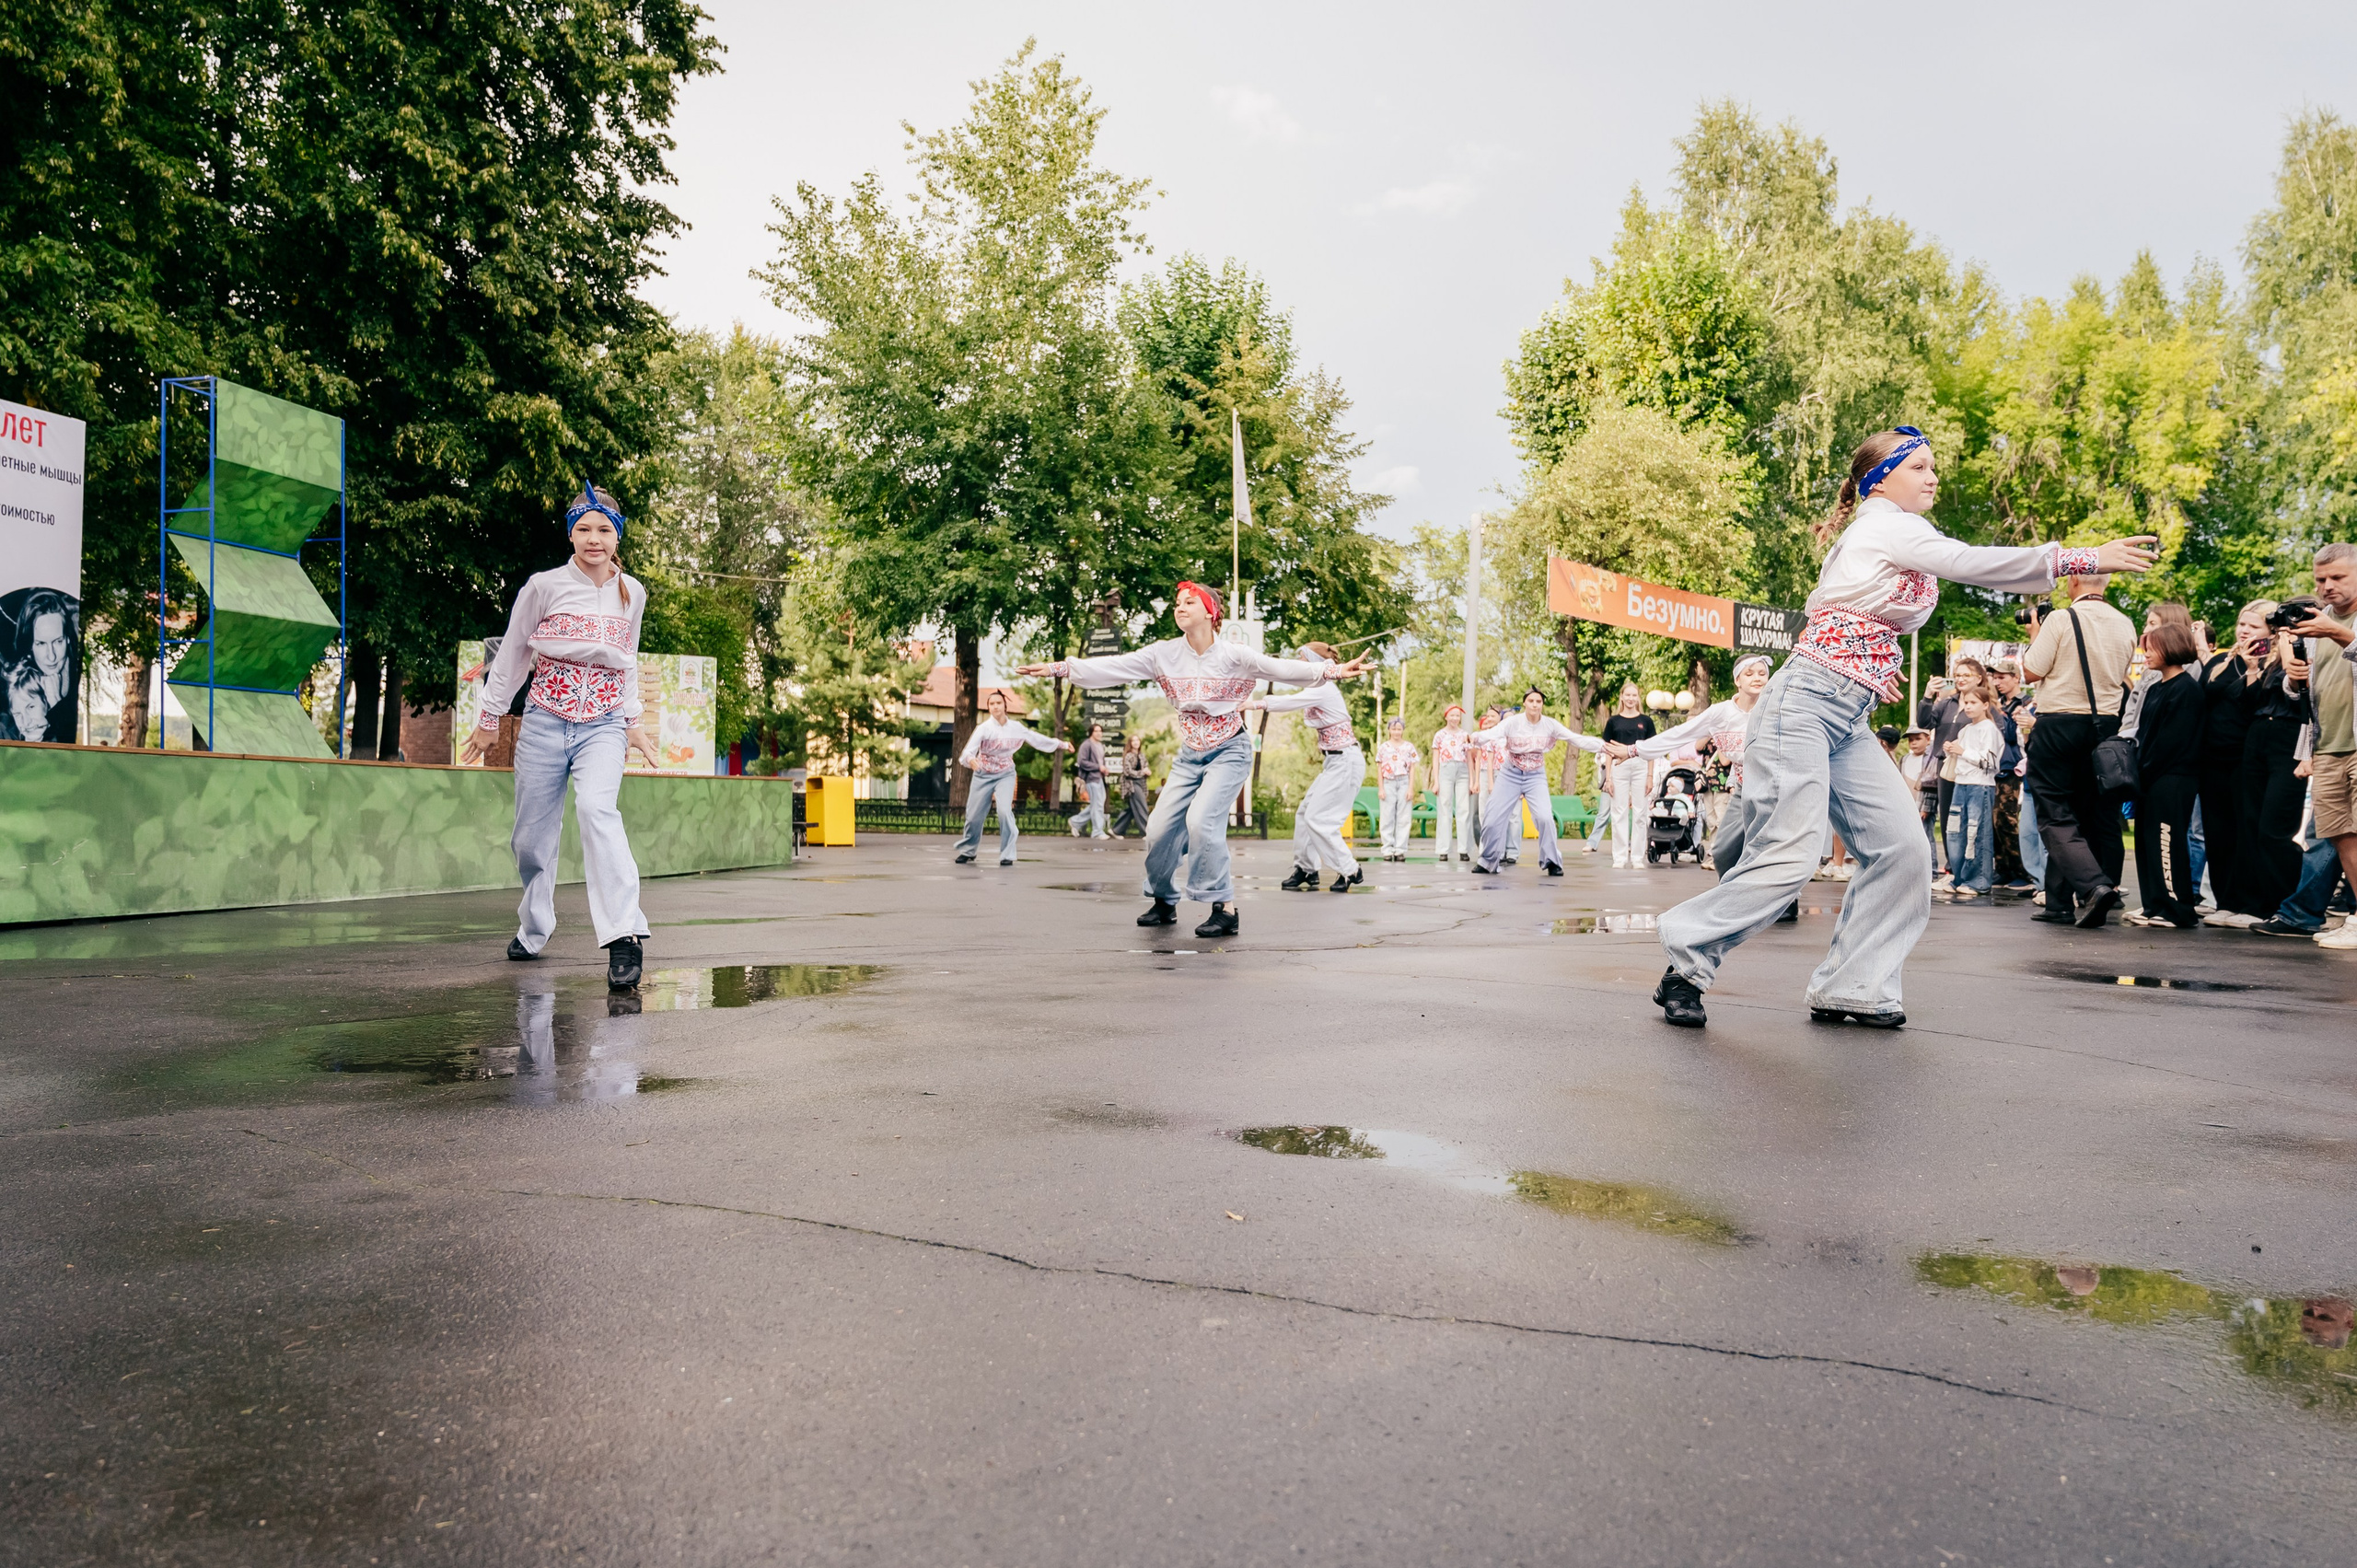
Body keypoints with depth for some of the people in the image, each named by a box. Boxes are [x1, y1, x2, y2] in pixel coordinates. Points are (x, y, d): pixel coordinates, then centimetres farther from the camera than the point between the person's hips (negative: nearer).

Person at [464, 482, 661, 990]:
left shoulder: (632, 593, 8)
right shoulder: (544, 586, 0)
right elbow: (512, 653, 10)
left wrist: (634, 721, 21)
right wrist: (490, 718, 13)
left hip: (603, 724, 0)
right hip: (545, 720, 0)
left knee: (596, 808, -26)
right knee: (532, 834, 5)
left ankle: (624, 937, -35)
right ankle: (532, 930, 30)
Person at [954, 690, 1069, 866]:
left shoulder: (1016, 728, -5)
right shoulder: (983, 728, -15)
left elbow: (1038, 739, 9)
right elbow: (968, 751, -26)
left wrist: (1061, 744, 13)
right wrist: (970, 759, -49)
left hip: (1005, 774, 1)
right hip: (983, 775, 0)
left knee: (1005, 811, -21)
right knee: (974, 816, 4)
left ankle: (1007, 854, -10)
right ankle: (967, 851, 28)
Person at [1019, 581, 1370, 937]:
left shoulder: (1234, 656, -13)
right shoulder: (1163, 655, -5)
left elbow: (1283, 669, -21)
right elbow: (1113, 667, -9)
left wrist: (1333, 670, -34)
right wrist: (1058, 668, -17)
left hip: (1229, 751, -5)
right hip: (1189, 755, 5)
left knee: (1201, 820, -24)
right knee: (1160, 828, 0)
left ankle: (1224, 909, -14)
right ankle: (1164, 902, 24)